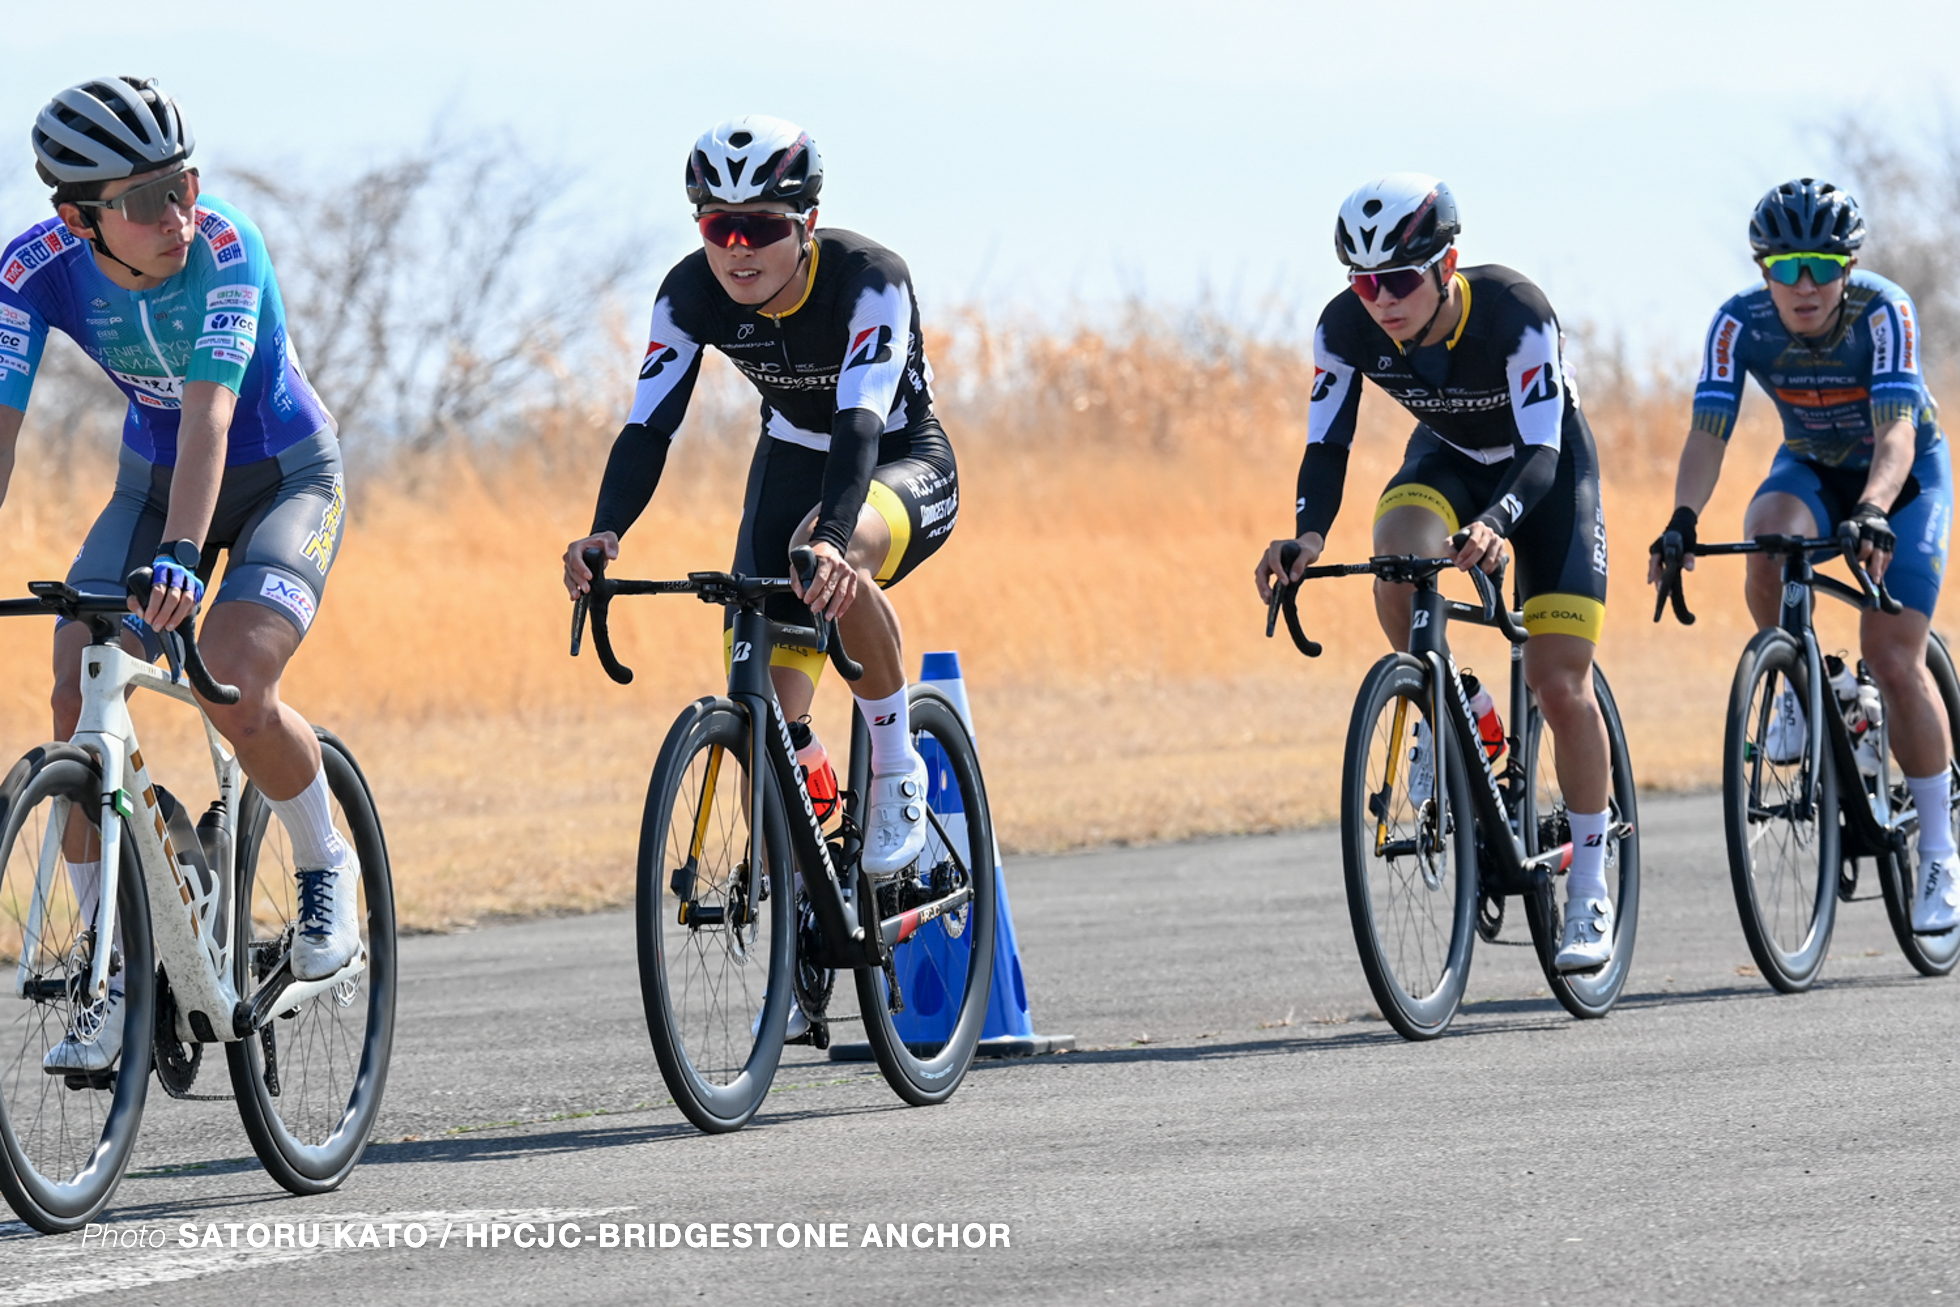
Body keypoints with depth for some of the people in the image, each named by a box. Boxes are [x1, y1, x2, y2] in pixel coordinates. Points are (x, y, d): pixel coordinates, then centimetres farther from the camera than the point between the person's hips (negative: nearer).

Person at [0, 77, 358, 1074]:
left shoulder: (222, 247, -31)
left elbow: (209, 414, -40)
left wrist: (180, 558, -54)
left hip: (285, 479, -4)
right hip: (152, 480, 4)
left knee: (234, 693, -27)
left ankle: (326, 866, 3)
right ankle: (115, 974, -4)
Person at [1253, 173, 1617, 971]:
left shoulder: (1514, 314, -35)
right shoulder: (1347, 328, -24)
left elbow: (1540, 452, -40)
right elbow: (1326, 445, -25)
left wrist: (1494, 524, -59)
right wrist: (1308, 535, -45)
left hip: (1546, 467, -3)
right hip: (1447, 457, 3)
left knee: (1558, 682, -12)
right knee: (1396, 557, -33)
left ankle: (1589, 891, 2)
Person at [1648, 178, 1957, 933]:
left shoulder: (1883, 312, -30)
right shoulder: (1740, 323, -23)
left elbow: (1896, 431, -40)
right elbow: (1708, 433, -29)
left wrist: (1873, 515, -58)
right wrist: (1684, 519, -47)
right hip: (1811, 467, 2)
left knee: (1893, 659, -14)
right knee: (1769, 544, -34)